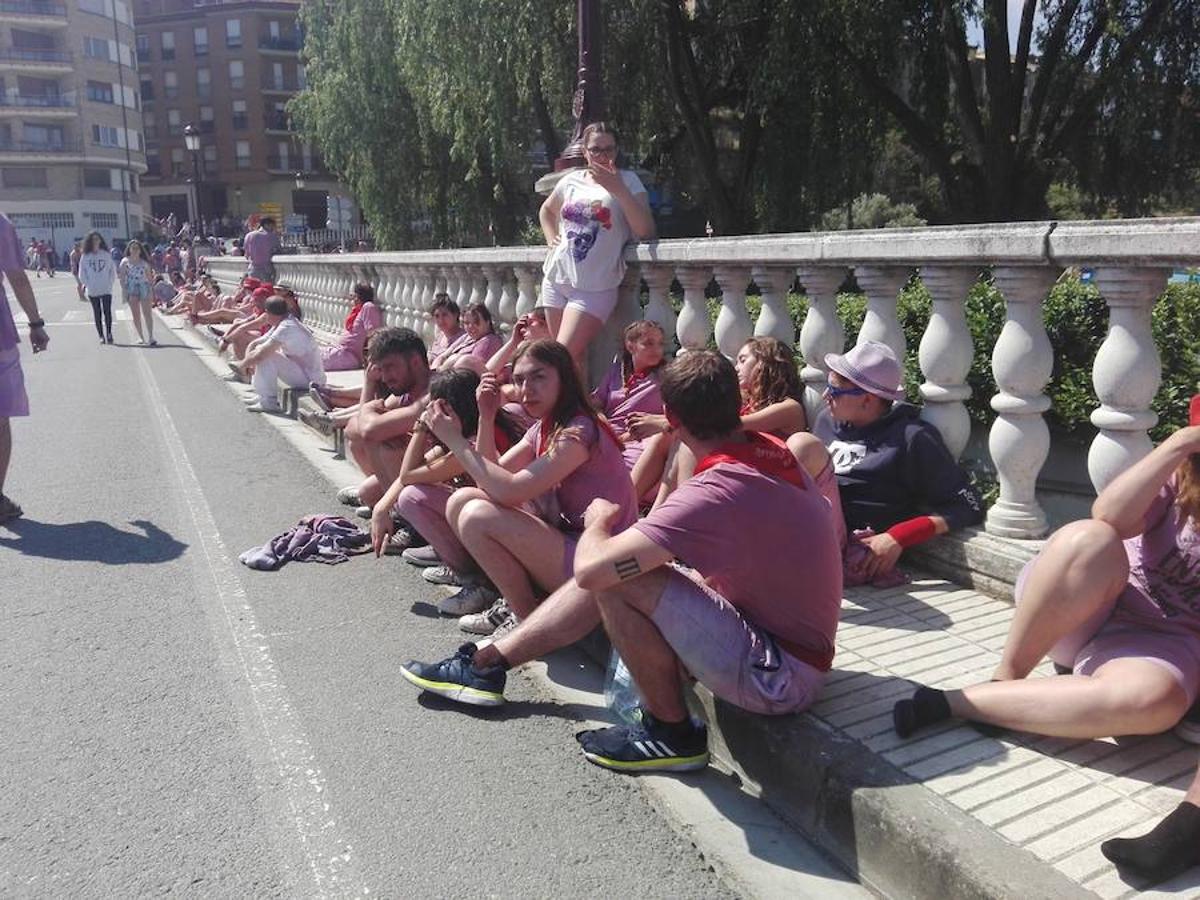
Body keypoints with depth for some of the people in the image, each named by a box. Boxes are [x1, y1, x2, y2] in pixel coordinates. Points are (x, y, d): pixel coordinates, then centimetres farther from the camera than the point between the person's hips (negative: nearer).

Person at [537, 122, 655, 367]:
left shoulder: (627, 181, -1)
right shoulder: (571, 180, 10)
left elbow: (645, 231, -15)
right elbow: (546, 211, 30)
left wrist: (618, 189, -21)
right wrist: (551, 239, 11)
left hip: (595, 288, -4)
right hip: (556, 279, 5)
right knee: (573, 358, 10)